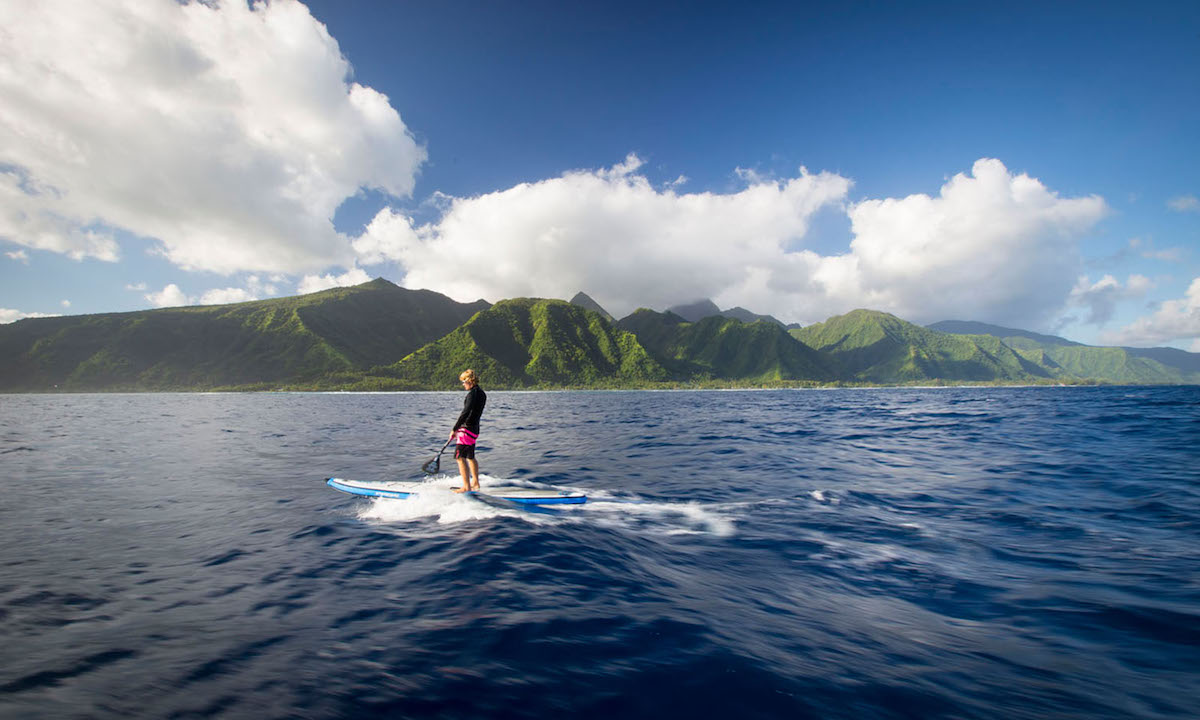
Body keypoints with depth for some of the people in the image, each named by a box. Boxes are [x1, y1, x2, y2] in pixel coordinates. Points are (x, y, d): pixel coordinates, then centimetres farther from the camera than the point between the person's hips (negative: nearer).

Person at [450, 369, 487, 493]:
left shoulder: (472, 393, -17)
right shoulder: (482, 393, 12)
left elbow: (465, 412, -24)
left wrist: (454, 429, -19)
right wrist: (459, 427, 23)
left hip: (467, 429, -10)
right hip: (475, 428, 10)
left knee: (460, 457, -5)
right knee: (470, 457, 20)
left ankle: (466, 486, -4)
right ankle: (475, 483, 29)